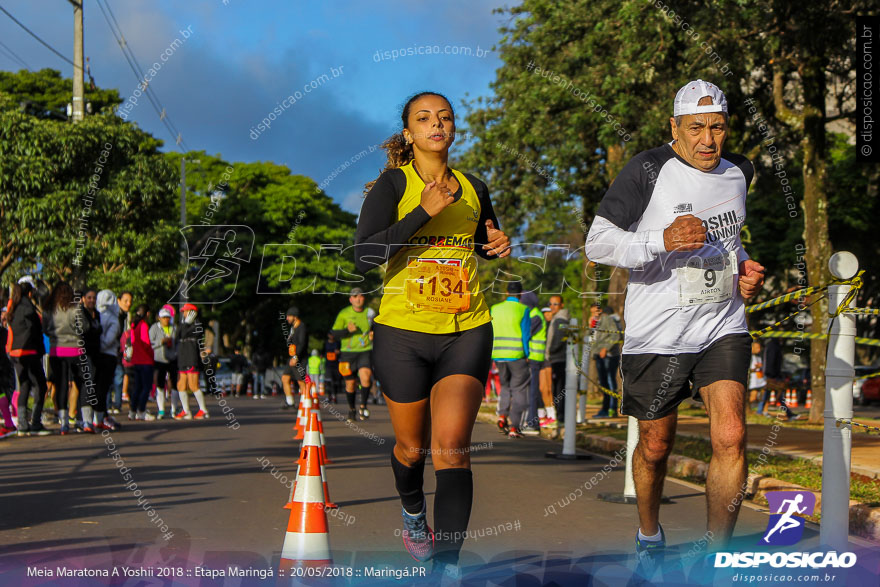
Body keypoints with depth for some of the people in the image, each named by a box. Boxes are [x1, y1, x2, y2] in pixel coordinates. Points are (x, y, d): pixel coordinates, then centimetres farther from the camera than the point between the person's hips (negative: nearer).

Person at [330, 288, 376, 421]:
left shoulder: (370, 313, 6)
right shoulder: (343, 314, -1)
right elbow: (334, 332, -2)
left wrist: (373, 333, 1)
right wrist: (347, 331, -19)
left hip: (365, 351, 0)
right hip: (348, 352, 0)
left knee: (365, 378, -23)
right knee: (350, 384, 5)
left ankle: (363, 406, -6)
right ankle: (351, 409, 28)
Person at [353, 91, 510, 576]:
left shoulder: (473, 188, 10)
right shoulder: (393, 184, -3)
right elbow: (363, 255, -16)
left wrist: (498, 245, 6)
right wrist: (425, 211, -20)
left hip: (466, 331, 2)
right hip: (403, 331, -1)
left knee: (451, 446, -14)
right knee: (412, 446, 13)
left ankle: (448, 566, -16)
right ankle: (412, 511, 46)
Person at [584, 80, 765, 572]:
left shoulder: (739, 172, 9)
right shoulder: (649, 171, -10)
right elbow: (598, 243, -13)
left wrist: (746, 271, 7)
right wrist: (662, 242, -28)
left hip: (724, 328, 3)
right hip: (658, 334, -3)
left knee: (731, 437, -14)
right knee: (656, 446, 9)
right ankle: (649, 537, 37)